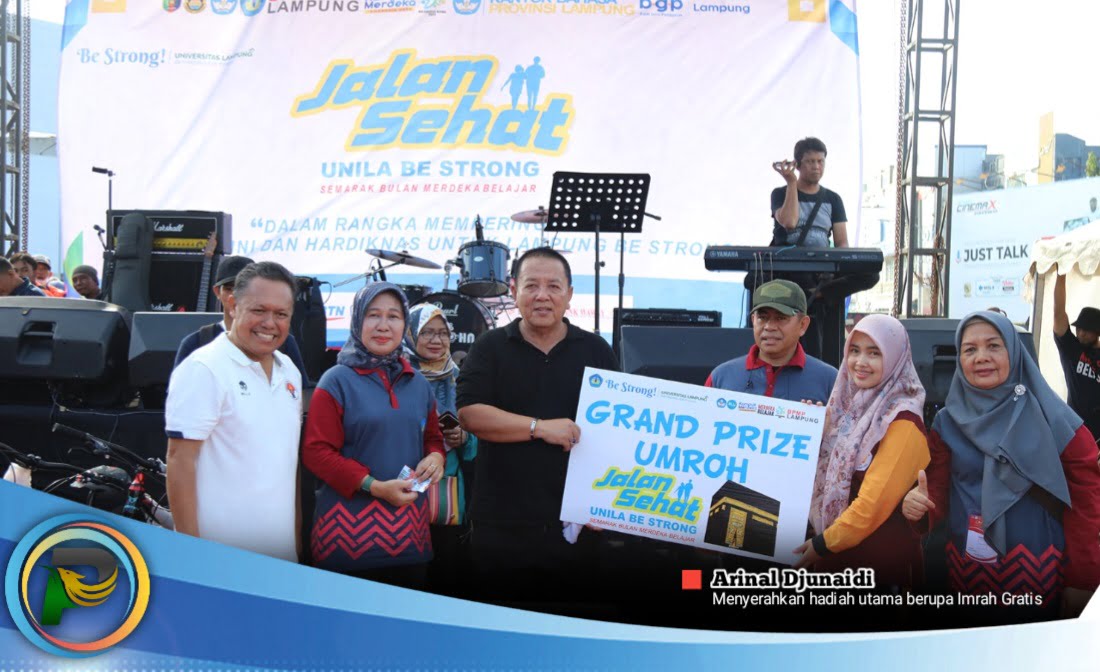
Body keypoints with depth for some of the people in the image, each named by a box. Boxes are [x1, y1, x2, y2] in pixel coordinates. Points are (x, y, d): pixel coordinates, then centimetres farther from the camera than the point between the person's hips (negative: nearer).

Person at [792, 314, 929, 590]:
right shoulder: (852, 405, 8)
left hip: (881, 559, -7)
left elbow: (876, 501, -20)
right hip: (835, 553, 7)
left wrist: (824, 544, -11)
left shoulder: (902, 420, -16)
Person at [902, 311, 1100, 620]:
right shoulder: (948, 423, 1)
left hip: (1038, 571, -2)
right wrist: (919, 505, -18)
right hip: (967, 572, 3)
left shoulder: (1052, 420, -8)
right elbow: (938, 494, 4)